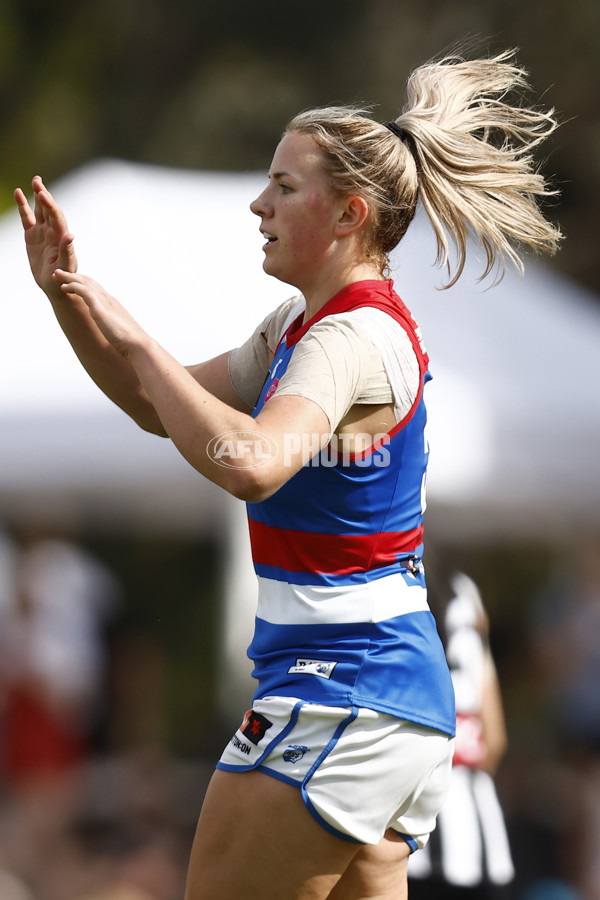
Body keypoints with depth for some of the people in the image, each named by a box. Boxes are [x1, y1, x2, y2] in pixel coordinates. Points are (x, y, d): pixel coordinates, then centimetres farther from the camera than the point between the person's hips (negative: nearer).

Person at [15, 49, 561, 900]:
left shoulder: (355, 338, -18)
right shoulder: (301, 324, 13)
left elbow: (250, 462, -36)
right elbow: (167, 408, 22)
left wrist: (134, 338, -25)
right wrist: (71, 296, 10)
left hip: (339, 695, -10)